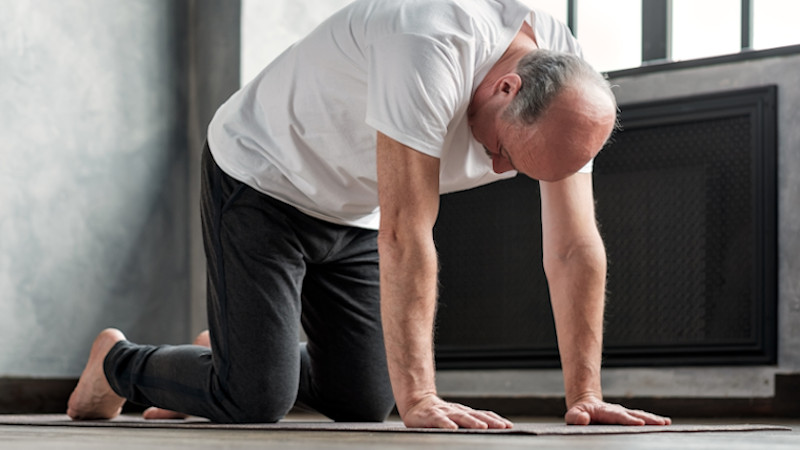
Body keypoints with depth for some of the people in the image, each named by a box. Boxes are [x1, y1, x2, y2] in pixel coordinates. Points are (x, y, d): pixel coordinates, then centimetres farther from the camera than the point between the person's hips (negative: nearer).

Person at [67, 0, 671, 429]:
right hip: (263, 178, -7)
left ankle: (232, 359, 32)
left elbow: (576, 250, -13)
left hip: (354, 213, 7)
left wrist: (585, 395, -18)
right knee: (255, 402, -15)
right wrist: (420, 401, -40)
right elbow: (405, 236, -40)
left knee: (361, 402, 3)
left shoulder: (568, 89, -17)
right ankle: (121, 363, 15)